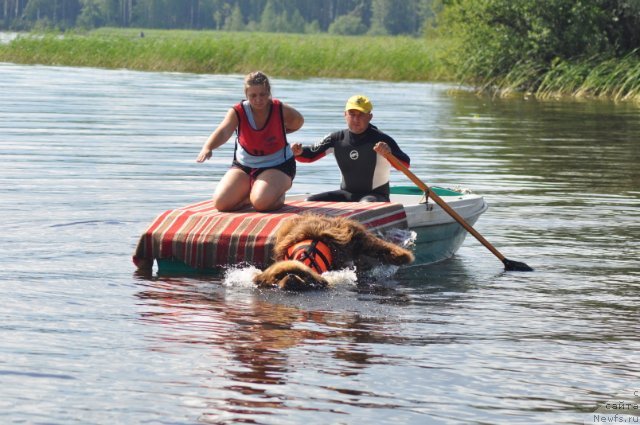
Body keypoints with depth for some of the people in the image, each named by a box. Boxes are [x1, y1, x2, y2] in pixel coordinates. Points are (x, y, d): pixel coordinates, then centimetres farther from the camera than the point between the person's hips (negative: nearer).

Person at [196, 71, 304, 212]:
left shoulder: (281, 111, -17)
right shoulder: (238, 112, -19)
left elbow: (298, 121, 8)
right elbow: (223, 132, -40)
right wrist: (207, 148, -58)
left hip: (277, 166, -3)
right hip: (244, 165, 3)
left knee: (261, 202, -31)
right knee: (221, 203, -15)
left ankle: (279, 196, 5)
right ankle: (249, 196, 16)